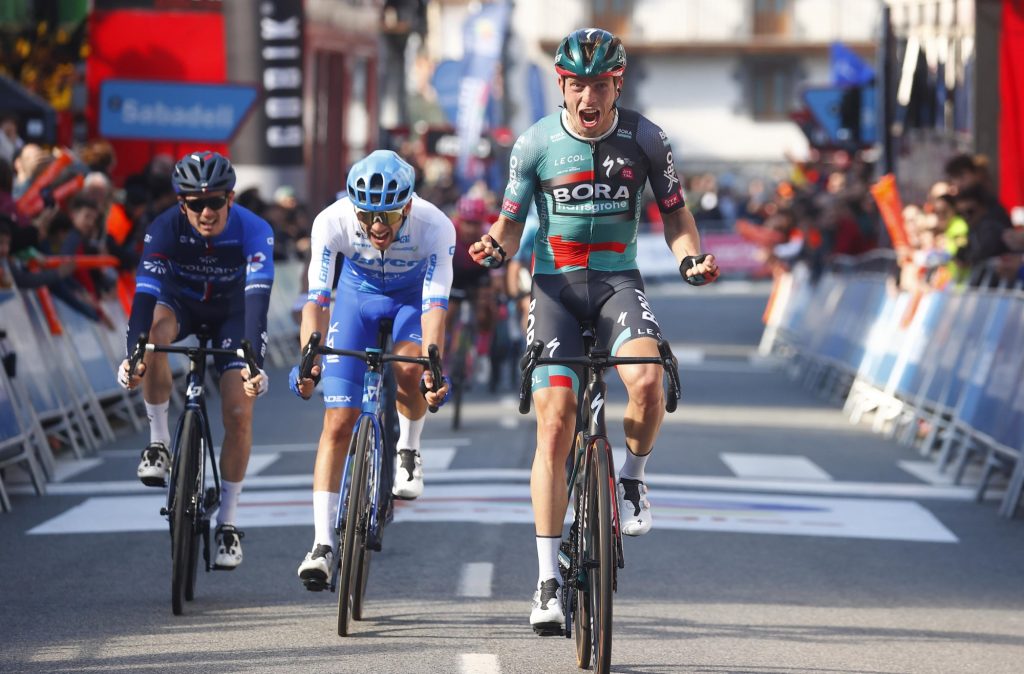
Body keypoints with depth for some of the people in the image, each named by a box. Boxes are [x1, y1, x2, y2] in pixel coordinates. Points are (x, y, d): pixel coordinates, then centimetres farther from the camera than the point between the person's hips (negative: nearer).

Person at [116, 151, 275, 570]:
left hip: (230, 310, 0)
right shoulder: (166, 229, -30)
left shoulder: (253, 231, -31)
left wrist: (255, 362, -55)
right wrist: (133, 355, -54)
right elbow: (145, 291, -39)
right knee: (154, 331, -37)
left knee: (239, 414, -13)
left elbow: (258, 297, -42)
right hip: (180, 300, 0)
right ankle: (159, 441, -20)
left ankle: (227, 521, 2)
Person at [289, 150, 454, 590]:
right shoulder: (332, 221, -32)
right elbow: (316, 297, -35)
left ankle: (408, 452, -2)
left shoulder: (435, 227, -34)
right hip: (357, 293, 1)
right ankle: (323, 543, -7)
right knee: (338, 423, -9)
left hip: (413, 295, -1)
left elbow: (436, 304, -40)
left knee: (408, 369, -33)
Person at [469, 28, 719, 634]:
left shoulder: (645, 140, -4)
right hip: (555, 284, 0)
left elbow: (675, 213, 6)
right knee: (555, 425, -11)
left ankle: (632, 477, 3)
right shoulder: (535, 144, -4)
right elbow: (512, 221, 5)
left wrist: (692, 257, -14)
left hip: (618, 280, 0)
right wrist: (495, 249, -17)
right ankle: (549, 582, -5)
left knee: (648, 381, -31)